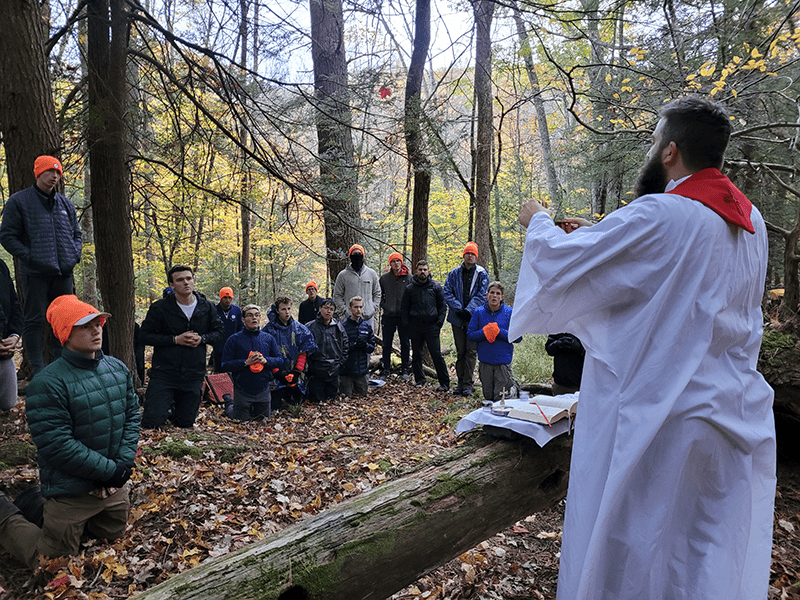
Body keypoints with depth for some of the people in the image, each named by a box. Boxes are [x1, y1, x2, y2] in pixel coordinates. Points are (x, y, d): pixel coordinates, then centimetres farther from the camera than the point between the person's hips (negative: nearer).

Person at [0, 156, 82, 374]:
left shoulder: (65, 204, 15)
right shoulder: (19, 201, 1)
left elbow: (76, 233, 25)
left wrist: (75, 254, 7)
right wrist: (29, 257, -12)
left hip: (64, 274, 5)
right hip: (35, 274, -5)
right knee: (35, 321, -1)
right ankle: (38, 370, 5)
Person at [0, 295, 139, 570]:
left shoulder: (118, 368, -1)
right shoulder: (48, 383, -22)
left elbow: (131, 415, 3)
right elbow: (57, 445, -24)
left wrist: (124, 463, -10)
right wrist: (109, 470, -21)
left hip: (114, 485, 7)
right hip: (71, 492, -6)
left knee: (114, 534, 27)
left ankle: (45, 507, 41)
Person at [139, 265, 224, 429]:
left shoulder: (206, 307, 2)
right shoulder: (160, 307, -7)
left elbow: (218, 331, 12)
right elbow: (144, 335, -5)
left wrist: (202, 338, -10)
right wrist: (175, 339, -16)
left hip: (194, 375, 3)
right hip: (164, 373, -2)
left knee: (186, 424, 12)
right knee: (151, 423, -5)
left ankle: (175, 412, 45)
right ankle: (167, 408, 27)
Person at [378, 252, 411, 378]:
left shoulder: (409, 277, 0)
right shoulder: (384, 278, 4)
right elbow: (378, 295, 14)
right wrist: (384, 306, 2)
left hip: (404, 315, -1)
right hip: (389, 316, 1)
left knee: (405, 343, 6)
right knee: (387, 344, 6)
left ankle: (404, 369, 16)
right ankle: (386, 369, 16)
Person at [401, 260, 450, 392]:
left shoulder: (436, 287, 6)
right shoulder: (410, 288, 7)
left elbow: (443, 306, 9)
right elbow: (404, 308, 11)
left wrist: (439, 322, -3)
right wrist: (407, 324, 0)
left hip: (432, 326, -2)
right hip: (415, 327, 2)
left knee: (436, 354, -6)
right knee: (416, 355, 8)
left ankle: (444, 382, 0)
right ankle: (419, 380, 20)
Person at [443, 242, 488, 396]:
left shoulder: (482, 274, 2)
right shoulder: (454, 273, 8)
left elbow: (482, 295, -6)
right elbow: (447, 293, 1)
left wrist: (469, 310, -16)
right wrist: (458, 309, -11)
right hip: (458, 318, 3)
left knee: (471, 351, -2)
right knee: (460, 352, 9)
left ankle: (468, 384, 3)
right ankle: (460, 382, 17)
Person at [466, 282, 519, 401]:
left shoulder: (509, 312, -3)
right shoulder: (479, 312, 0)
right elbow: (469, 335, -1)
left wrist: (499, 331, -19)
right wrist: (484, 332, -18)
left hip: (503, 360, -2)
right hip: (485, 360, 3)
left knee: (500, 398, 2)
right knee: (488, 396, 14)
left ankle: (514, 386, 33)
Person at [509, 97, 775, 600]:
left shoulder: (659, 217, -20)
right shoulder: (751, 221, 6)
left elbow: (563, 261, -14)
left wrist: (538, 221, 6)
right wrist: (599, 237, 18)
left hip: (660, 418, -8)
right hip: (738, 420, 8)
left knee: (632, 554, 10)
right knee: (715, 556, 21)